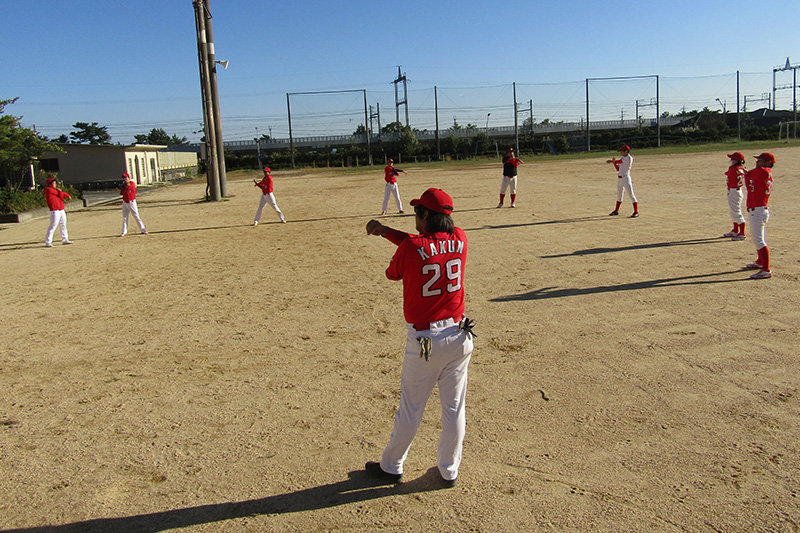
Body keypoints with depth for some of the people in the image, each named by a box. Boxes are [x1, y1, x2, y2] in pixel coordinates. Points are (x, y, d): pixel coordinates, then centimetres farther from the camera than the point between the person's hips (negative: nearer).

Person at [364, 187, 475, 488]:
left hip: (423, 340, -4)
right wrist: (386, 231, 12)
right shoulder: (460, 240, -1)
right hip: (458, 336, 4)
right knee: (454, 408, 15)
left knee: (411, 409, 11)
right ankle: (449, 471, 30)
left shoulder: (409, 248, -15)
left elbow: (393, 274, 5)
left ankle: (391, 467, 30)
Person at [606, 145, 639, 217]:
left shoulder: (629, 158, -10)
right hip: (620, 179, 9)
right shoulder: (623, 159, 16)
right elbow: (618, 169, 15)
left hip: (626, 178, -9)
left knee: (631, 194, -10)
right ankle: (616, 211, 31)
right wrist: (614, 162, 0)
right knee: (619, 195, 19)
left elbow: (619, 161, -9)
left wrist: (611, 161, 6)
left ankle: (636, 212, -11)